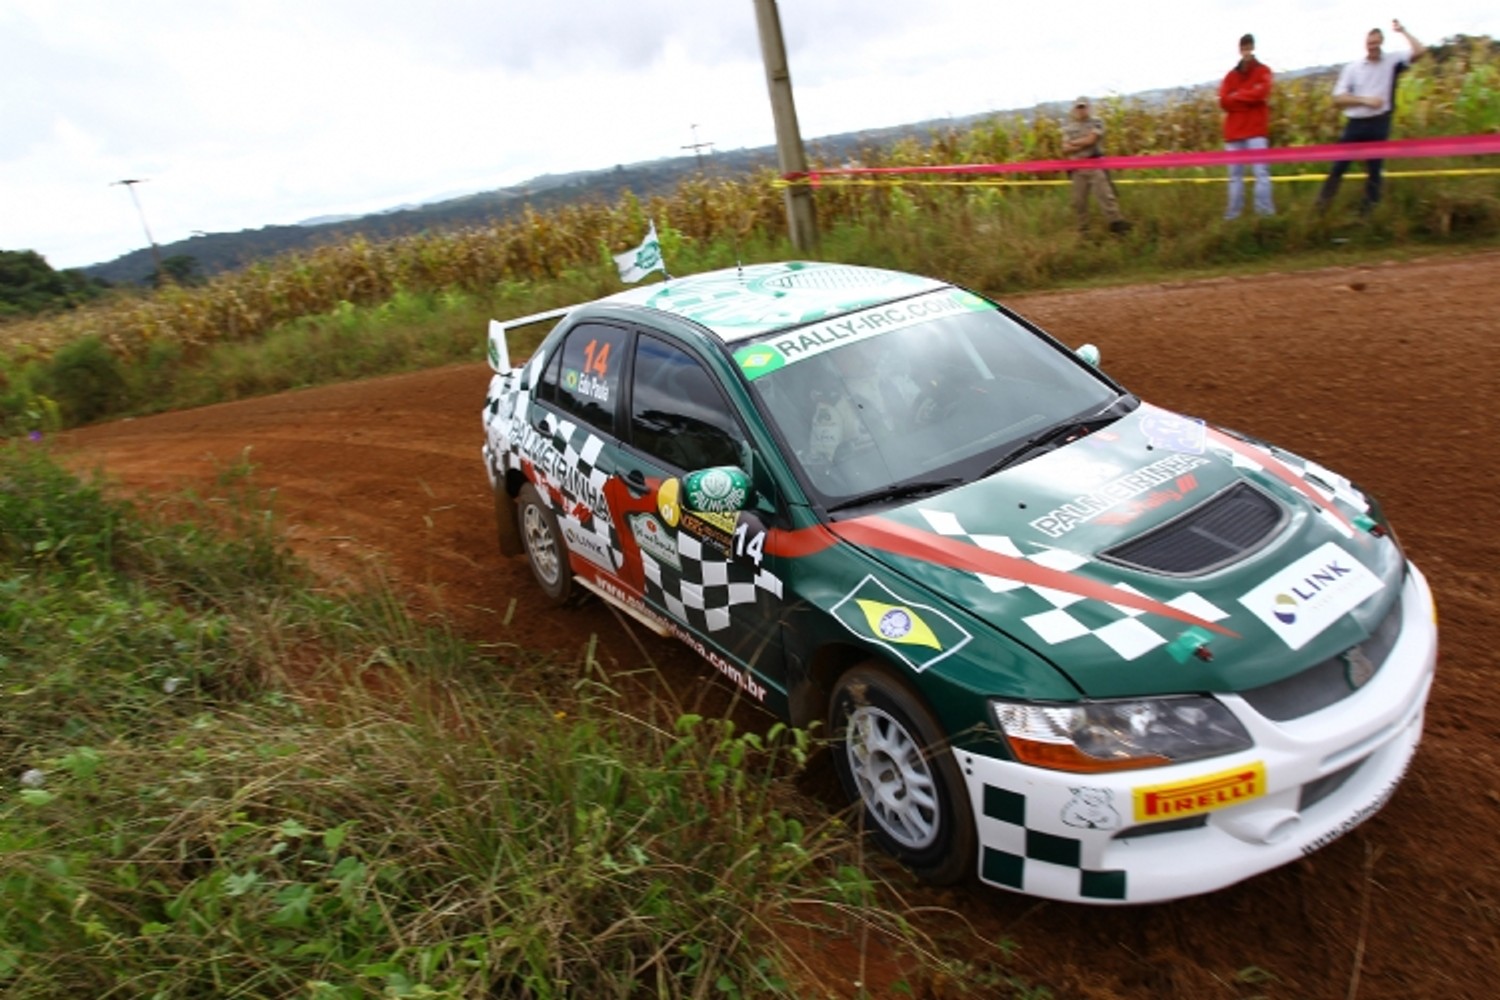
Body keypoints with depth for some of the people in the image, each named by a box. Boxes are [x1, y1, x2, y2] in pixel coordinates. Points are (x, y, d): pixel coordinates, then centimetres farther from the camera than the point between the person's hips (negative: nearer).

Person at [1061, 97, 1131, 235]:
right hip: (1077, 168, 3)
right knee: (1079, 200, 4)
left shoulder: (1096, 123, 3)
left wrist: (1073, 143, -1)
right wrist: (1082, 145, -11)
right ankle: (1083, 229, 14)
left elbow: (1090, 140, -11)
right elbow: (1065, 149, 2)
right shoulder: (1069, 127, 12)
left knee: (1105, 193, -10)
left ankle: (1116, 222, -11)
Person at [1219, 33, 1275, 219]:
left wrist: (1237, 96, -1)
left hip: (1256, 130, -3)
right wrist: (1249, 97, -7)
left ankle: (1265, 210, -15)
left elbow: (1260, 93, -8)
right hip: (1234, 130, 3)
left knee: (1261, 171, -11)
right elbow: (1224, 101, 2)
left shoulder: (1263, 71, 8)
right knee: (1235, 174, 4)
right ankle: (1234, 211, 7)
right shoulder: (1230, 75, 16)